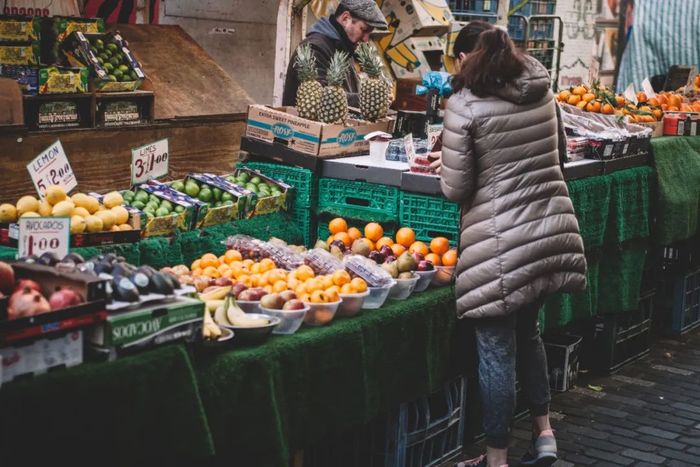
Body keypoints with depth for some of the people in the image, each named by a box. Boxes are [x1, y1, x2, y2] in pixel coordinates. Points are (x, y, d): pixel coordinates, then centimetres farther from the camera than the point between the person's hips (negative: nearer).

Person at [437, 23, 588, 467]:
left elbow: (456, 189, -9)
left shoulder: (464, 106, -11)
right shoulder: (543, 90, 7)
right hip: (552, 227, 6)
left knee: (497, 349, 4)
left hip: (502, 243, -6)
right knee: (528, 331, 24)